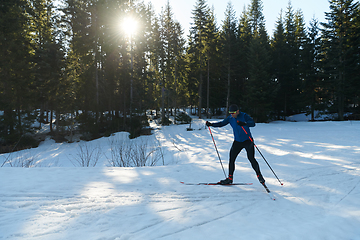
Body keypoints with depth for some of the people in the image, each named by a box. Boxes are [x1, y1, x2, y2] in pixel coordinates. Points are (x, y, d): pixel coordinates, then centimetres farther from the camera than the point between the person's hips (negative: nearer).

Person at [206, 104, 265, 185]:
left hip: (247, 141, -5)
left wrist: (244, 124, -43)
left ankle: (259, 176, 12)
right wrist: (211, 124, -6)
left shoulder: (244, 116, -13)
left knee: (251, 159, -8)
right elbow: (222, 123, 6)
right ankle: (230, 178, 9)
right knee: (231, 158, -1)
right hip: (237, 141, 5)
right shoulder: (230, 118, 1)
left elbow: (253, 123, -24)